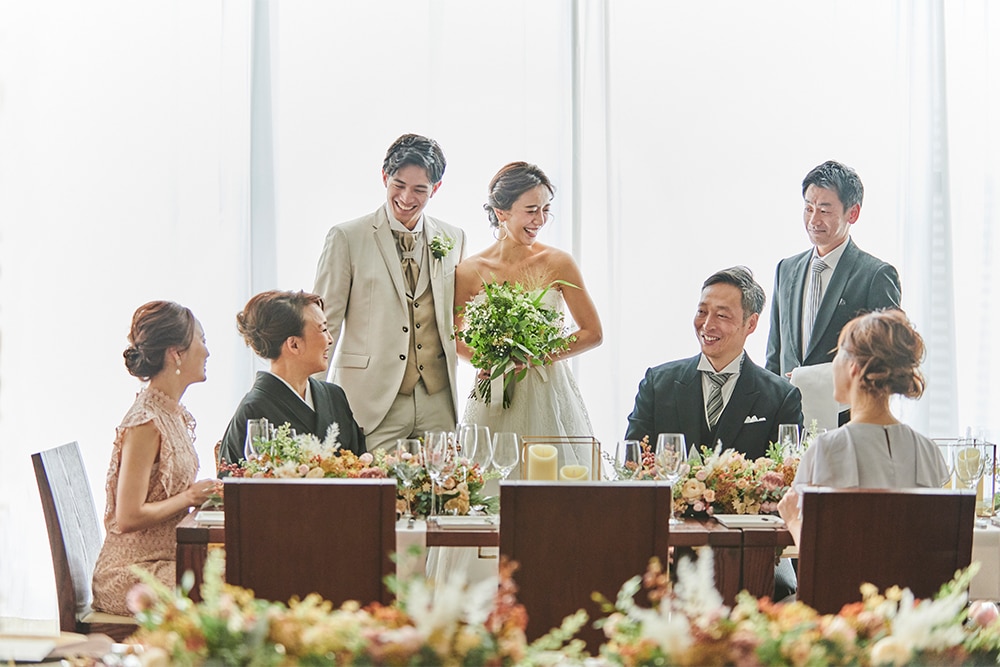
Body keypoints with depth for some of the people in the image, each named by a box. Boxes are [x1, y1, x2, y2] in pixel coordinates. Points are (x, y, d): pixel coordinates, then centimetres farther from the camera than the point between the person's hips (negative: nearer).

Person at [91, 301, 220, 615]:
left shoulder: (175, 413, 11)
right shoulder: (145, 423, -17)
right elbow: (128, 518, -19)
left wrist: (210, 489, 4)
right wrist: (189, 497, -11)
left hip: (166, 560, 9)